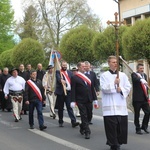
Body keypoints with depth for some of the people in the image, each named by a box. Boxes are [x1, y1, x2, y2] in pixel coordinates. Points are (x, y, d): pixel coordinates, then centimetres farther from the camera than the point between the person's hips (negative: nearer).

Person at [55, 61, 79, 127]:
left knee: (69, 107, -5)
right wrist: (61, 80, -43)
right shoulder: (58, 72, 1)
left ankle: (73, 122, -11)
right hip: (60, 92, -2)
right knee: (60, 108, 6)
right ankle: (60, 122, 17)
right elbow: (58, 78, -21)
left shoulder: (70, 73, 14)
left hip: (68, 92, 2)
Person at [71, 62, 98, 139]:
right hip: (81, 101, -5)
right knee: (84, 116, -2)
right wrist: (73, 101, -14)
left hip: (89, 100, 5)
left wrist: (94, 98, 12)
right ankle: (87, 132, 5)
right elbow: (73, 90, -7)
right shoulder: (74, 78, -4)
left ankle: (82, 128, 31)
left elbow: (92, 88, 14)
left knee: (89, 115, 9)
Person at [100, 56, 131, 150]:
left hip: (121, 104, 3)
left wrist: (121, 89, -10)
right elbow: (104, 88, -8)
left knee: (122, 124, 4)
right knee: (111, 125, -7)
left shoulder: (123, 75, 12)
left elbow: (128, 87, 8)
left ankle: (119, 142, 20)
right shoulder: (104, 75, 3)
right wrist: (114, 84, -16)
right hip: (110, 105, -3)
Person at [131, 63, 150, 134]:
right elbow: (135, 79, -28)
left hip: (144, 98, 5)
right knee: (137, 114, 1)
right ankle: (138, 129, 13)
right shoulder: (134, 74, -4)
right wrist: (141, 80, -48)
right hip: (137, 98, -5)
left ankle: (144, 126, 20)